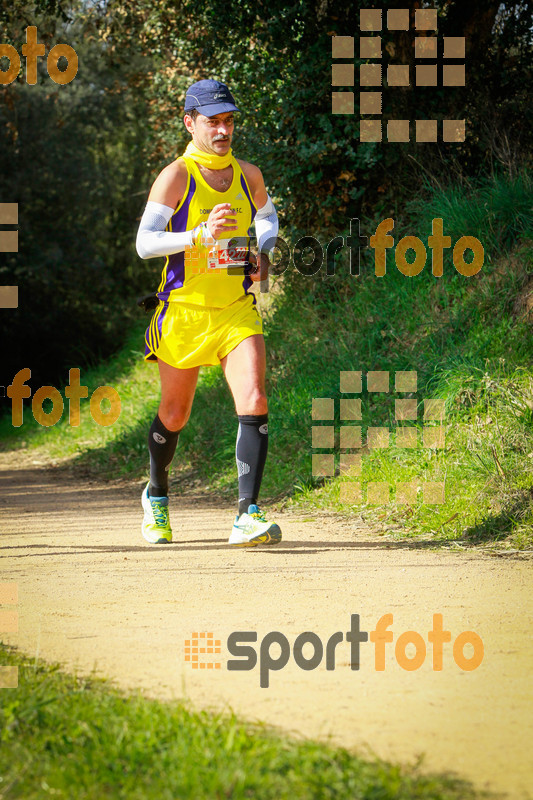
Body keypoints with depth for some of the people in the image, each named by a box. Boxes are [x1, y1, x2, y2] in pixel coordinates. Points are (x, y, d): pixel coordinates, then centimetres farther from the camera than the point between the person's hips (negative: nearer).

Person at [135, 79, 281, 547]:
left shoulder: (248, 176, 5)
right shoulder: (175, 177, -10)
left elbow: (266, 216, 26)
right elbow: (145, 243, -20)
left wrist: (264, 254, 5)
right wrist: (199, 235, -34)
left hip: (238, 311, 3)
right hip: (184, 311, -3)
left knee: (254, 402, -18)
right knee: (174, 415, 12)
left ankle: (248, 516, -21)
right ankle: (156, 495, 40)